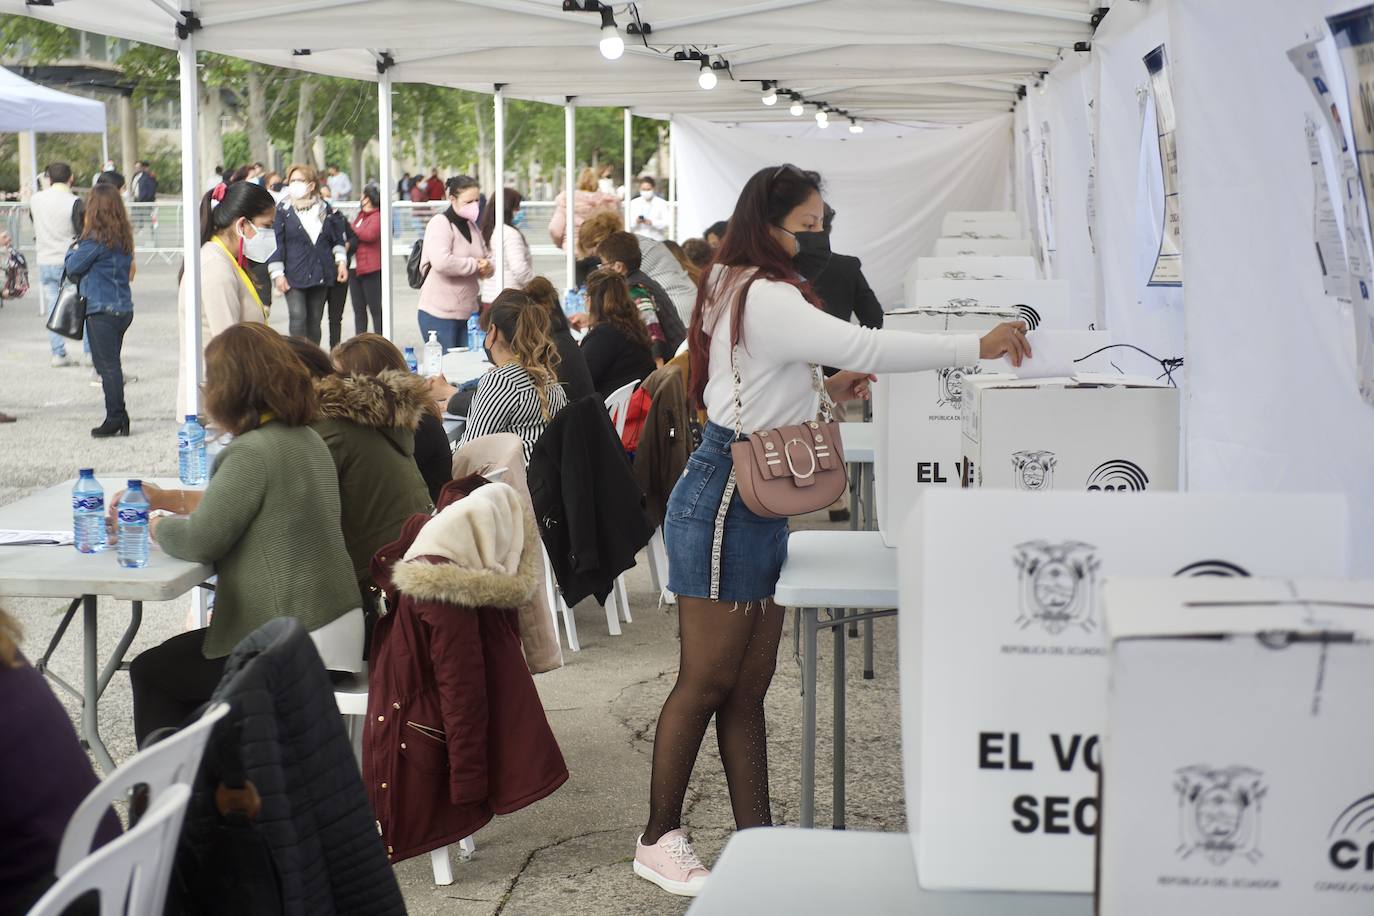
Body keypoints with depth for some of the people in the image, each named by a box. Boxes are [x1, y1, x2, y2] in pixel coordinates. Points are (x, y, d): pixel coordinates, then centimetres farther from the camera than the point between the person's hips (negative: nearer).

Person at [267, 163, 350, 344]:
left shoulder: (326, 210, 8)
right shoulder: (283, 210, -1)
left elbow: (338, 239, 17)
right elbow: (276, 243, -4)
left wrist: (341, 261, 5)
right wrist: (277, 274, -9)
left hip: (321, 273, 3)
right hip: (294, 275, -3)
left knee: (315, 320, 8)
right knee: (298, 317, -16)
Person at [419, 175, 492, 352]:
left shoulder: (471, 225, 16)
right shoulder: (440, 223, -11)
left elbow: (488, 257, 24)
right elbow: (442, 262, -27)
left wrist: (487, 265, -1)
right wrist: (475, 265, -15)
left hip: (467, 313, 8)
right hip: (439, 313, -8)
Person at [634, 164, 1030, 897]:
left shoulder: (738, 291, 14)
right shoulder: (764, 298, -18)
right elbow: (862, 346, -26)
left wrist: (823, 391, 9)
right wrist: (977, 348, -21)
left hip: (754, 507, 10)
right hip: (723, 506, -10)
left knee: (747, 691, 11)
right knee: (706, 684, -1)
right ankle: (658, 841, 10)